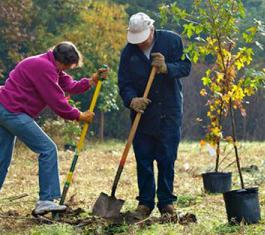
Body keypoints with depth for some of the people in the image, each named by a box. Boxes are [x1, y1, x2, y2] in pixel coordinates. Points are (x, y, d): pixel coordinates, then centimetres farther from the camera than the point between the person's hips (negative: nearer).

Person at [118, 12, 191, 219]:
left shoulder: (172, 40, -4)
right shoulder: (129, 51, 0)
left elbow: (186, 67, -6)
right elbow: (124, 83, -1)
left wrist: (167, 68, -25)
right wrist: (131, 100, -21)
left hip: (170, 112, -2)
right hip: (143, 113, 2)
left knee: (167, 159, 1)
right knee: (143, 160, 2)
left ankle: (166, 202, 10)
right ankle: (145, 203, 10)